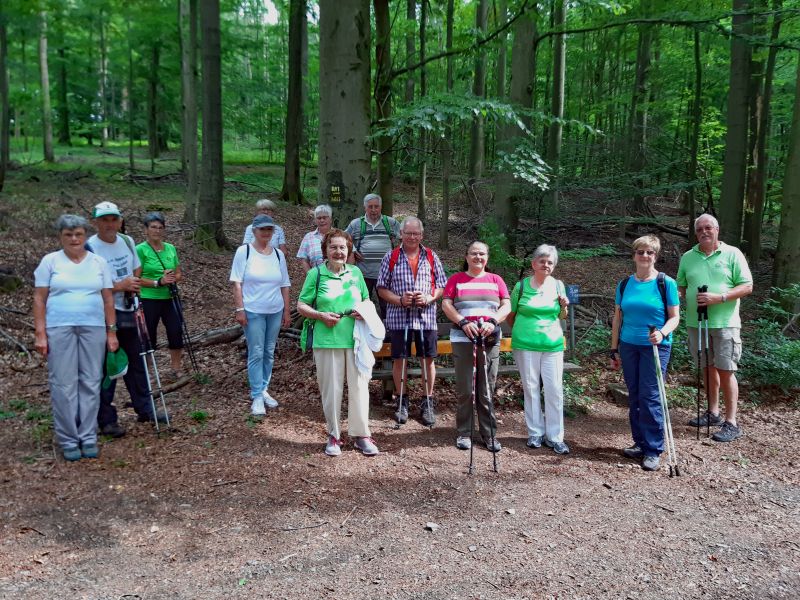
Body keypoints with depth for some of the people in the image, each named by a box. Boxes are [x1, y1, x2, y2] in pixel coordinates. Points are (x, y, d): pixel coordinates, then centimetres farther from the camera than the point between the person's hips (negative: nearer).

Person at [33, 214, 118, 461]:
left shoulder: (99, 262, 9)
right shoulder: (50, 261, 4)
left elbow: (108, 300, 9)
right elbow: (39, 299, 2)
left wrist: (111, 332, 5)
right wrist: (40, 334, -5)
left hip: (93, 328, 2)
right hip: (59, 328, -2)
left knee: (90, 384, 3)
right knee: (64, 385, -2)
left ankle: (88, 437, 13)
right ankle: (68, 440, 8)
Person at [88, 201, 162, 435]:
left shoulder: (127, 241, 6)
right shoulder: (90, 248, -13)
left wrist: (133, 285, -2)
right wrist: (120, 286, -22)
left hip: (128, 312, 6)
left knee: (136, 363, 15)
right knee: (107, 367, 1)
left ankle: (144, 409, 27)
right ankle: (106, 420, 10)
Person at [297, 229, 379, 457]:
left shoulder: (356, 273, 9)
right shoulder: (316, 274, 1)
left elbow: (367, 300, 20)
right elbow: (301, 306, 2)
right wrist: (321, 315, -15)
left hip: (355, 340, 2)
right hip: (327, 341, -2)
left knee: (359, 386, 3)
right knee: (331, 389, 5)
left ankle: (360, 434, 17)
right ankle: (334, 436, 20)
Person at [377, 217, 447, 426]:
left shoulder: (431, 257, 6)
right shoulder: (391, 258, 3)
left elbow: (442, 286, 7)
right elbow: (382, 288, 2)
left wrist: (429, 298, -12)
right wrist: (399, 300, -14)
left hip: (426, 317, 1)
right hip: (399, 317, -1)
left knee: (428, 359, 5)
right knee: (399, 359, 5)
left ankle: (427, 403, 19)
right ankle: (402, 402, 20)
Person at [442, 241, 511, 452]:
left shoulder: (496, 280, 13)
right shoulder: (456, 279, 9)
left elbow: (507, 305, 5)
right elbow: (446, 304, -1)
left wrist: (493, 322, -13)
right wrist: (463, 322, -15)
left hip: (490, 339, 1)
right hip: (463, 339, -1)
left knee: (487, 391, 4)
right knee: (464, 390, 1)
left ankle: (489, 435, 11)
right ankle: (464, 433, 10)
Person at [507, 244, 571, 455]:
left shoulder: (558, 285, 5)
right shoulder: (521, 286, -2)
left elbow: (561, 317, 14)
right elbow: (510, 315, 9)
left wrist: (564, 307, -5)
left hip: (553, 344, 2)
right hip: (526, 345, -1)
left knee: (555, 390, 0)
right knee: (531, 388, 6)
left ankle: (555, 436, 9)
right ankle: (535, 433, 17)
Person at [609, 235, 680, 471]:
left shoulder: (666, 283, -5)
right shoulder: (625, 284, 7)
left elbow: (675, 317, -4)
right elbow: (617, 318, 11)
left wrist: (662, 333, -24)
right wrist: (614, 350, 10)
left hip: (655, 347, -4)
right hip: (629, 346, 4)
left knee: (650, 397, -7)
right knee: (634, 397, 10)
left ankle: (653, 450, 2)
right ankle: (640, 443, 22)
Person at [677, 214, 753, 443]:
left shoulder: (732, 254, -2)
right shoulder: (688, 257, 10)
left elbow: (747, 287, -5)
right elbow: (681, 287, 15)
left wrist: (719, 298, -18)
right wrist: (682, 296, -8)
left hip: (724, 323, -4)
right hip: (696, 322, 4)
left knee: (725, 370, -3)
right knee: (708, 368, 13)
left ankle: (731, 423, 3)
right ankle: (713, 413, 25)